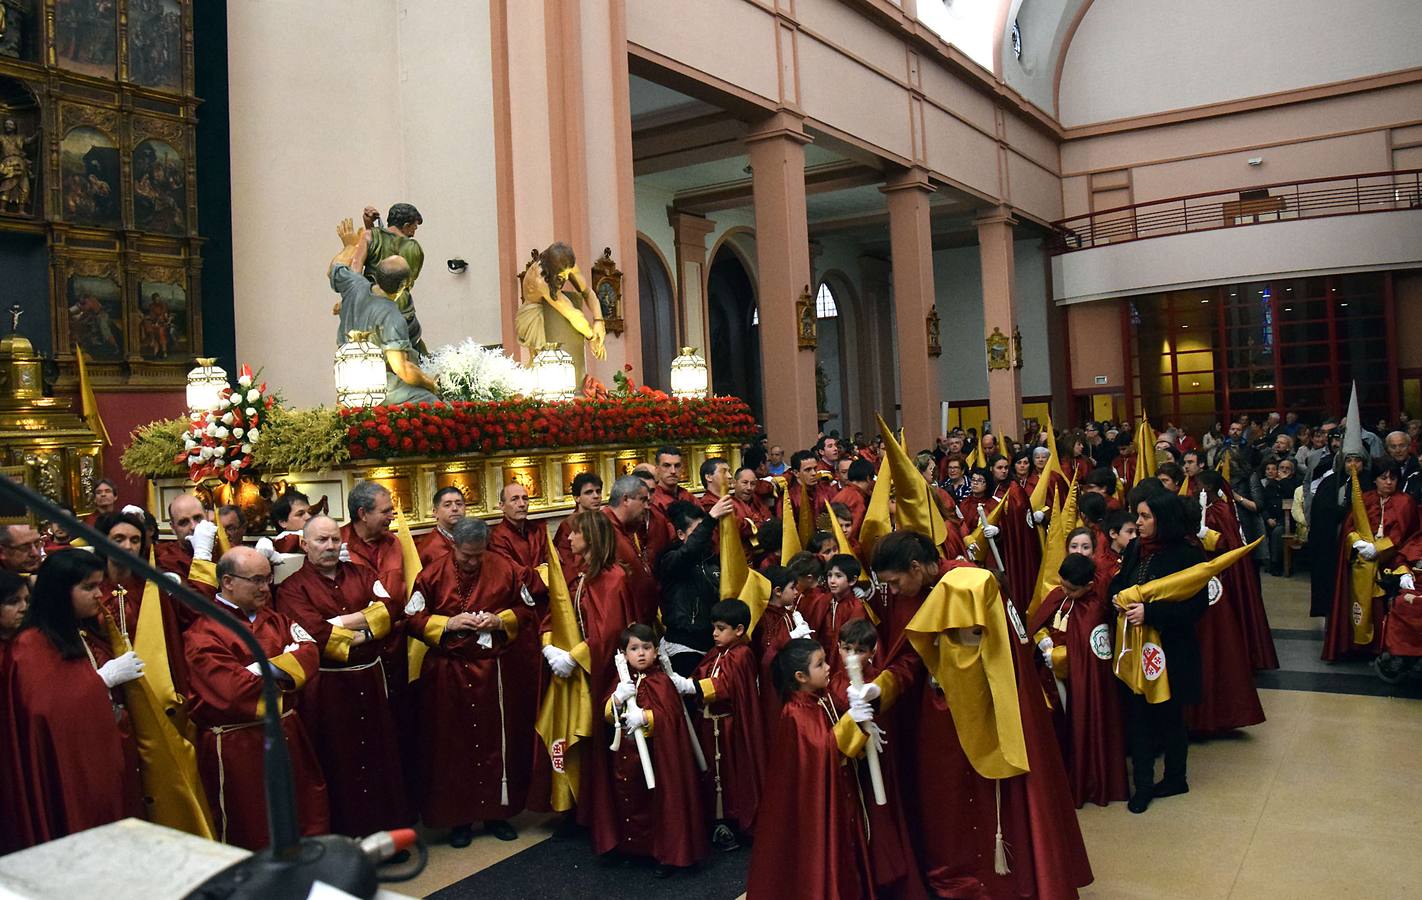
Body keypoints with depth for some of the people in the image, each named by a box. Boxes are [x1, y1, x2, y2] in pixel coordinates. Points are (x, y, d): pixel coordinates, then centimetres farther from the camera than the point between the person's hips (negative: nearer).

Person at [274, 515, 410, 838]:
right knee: (338, 763, 4)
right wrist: (364, 633, -10)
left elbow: (391, 605, -6)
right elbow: (315, 633, -18)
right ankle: (343, 835, 17)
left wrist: (344, 621, -15)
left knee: (379, 755, 11)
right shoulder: (293, 588, -3)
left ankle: (386, 832, 23)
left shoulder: (360, 574, 10)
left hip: (370, 679, 4)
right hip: (327, 687, -4)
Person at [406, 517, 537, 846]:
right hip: (448, 673, -1)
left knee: (498, 741, 7)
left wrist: (501, 620, -13)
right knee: (453, 745, 5)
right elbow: (412, 618, -2)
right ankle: (458, 817, 17)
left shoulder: (506, 571, -1)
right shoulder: (432, 576, -4)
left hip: (496, 670, 1)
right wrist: (448, 624, -16)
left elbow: (528, 610, 5)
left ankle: (498, 811, 22)